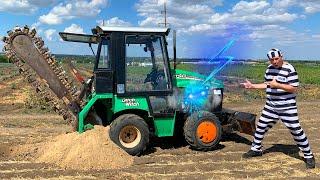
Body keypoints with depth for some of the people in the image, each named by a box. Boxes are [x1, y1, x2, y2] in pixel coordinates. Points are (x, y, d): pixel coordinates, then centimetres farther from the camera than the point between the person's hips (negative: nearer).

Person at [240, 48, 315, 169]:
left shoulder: (289, 69, -14)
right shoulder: (269, 68, 8)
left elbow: (294, 88, -18)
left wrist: (277, 85, -24)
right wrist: (252, 86, 10)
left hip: (287, 107, -7)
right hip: (271, 106, 7)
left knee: (296, 130, -3)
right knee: (261, 126, 12)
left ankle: (308, 156, 12)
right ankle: (256, 149, 30)